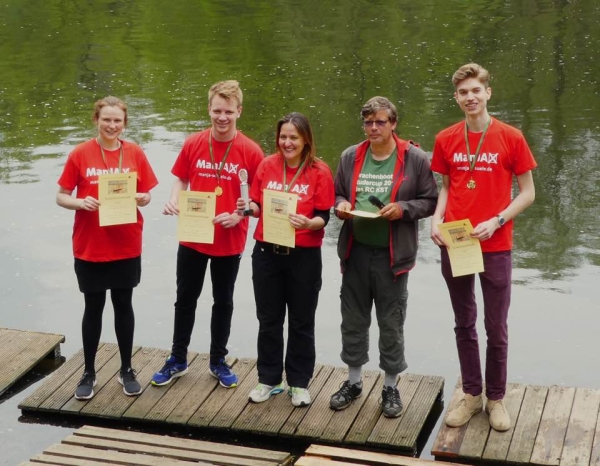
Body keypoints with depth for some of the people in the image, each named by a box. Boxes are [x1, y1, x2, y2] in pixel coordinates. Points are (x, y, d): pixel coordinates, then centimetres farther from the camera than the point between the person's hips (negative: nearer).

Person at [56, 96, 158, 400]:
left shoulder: (135, 153, -1)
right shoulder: (80, 154, -7)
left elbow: (146, 195, 6)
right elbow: (61, 197, -3)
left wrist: (140, 199, -16)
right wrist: (80, 202, -23)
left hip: (126, 247, 1)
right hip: (90, 248, -1)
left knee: (123, 306, 12)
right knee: (93, 309, 8)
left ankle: (127, 370, 25)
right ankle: (88, 373, 21)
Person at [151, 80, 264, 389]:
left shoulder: (250, 151, -10)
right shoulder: (193, 144, -4)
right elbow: (181, 180, 7)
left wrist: (238, 215, -20)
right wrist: (174, 202, -12)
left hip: (230, 241, -2)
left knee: (223, 301, 13)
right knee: (185, 299, 13)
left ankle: (218, 361, 29)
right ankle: (178, 359, 28)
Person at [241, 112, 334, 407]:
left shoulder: (319, 172, -8)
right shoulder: (267, 166, 1)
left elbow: (324, 217, -10)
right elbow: (257, 206, 9)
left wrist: (307, 223, -30)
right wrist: (248, 208, -13)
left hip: (304, 257, -3)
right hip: (267, 253, 3)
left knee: (301, 322, 8)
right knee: (268, 319, 12)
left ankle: (299, 382, 21)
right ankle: (268, 379, 25)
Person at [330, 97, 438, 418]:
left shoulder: (415, 159, -5)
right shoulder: (351, 157, 6)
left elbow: (429, 201, -1)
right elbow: (338, 194, 17)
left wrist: (403, 208, -18)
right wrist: (341, 204, -5)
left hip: (392, 255, -3)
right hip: (356, 251, 4)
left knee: (391, 324, 6)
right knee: (353, 320, 14)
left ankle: (390, 387, 22)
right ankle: (353, 381, 29)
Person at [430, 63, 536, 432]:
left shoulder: (511, 138, -6)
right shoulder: (445, 140, 3)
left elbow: (528, 193, -2)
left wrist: (496, 221, -15)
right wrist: (436, 220, -6)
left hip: (495, 247, -3)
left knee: (496, 328, 6)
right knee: (464, 324, 13)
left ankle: (496, 398, 20)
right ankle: (471, 395, 25)